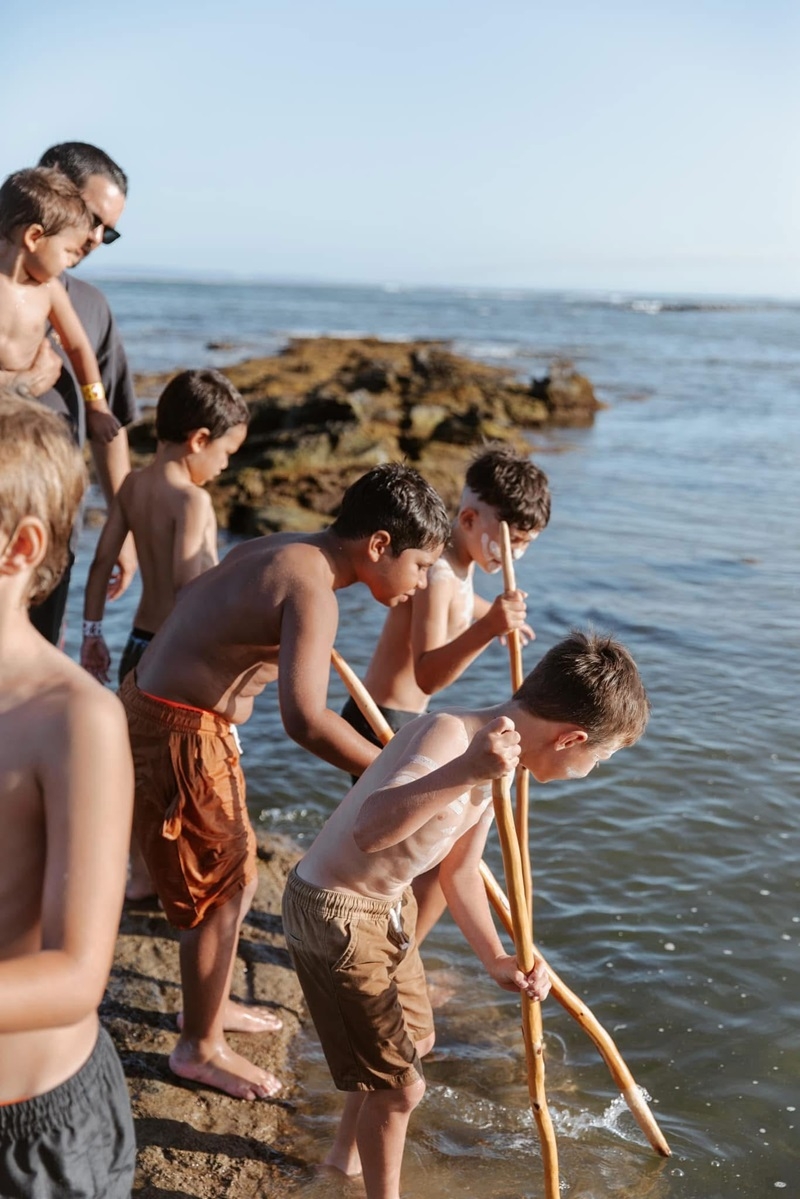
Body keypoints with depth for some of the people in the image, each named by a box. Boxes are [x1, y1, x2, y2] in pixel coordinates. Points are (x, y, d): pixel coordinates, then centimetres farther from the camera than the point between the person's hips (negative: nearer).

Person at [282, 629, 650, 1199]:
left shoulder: (495, 759, 0)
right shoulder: (449, 734, -30)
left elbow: (460, 871, 11)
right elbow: (369, 830, -47)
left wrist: (497, 960, 4)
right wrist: (464, 773, -56)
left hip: (390, 907, 10)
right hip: (336, 917, -10)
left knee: (416, 1039, 28)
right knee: (400, 1085, 2)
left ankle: (348, 1151, 53)